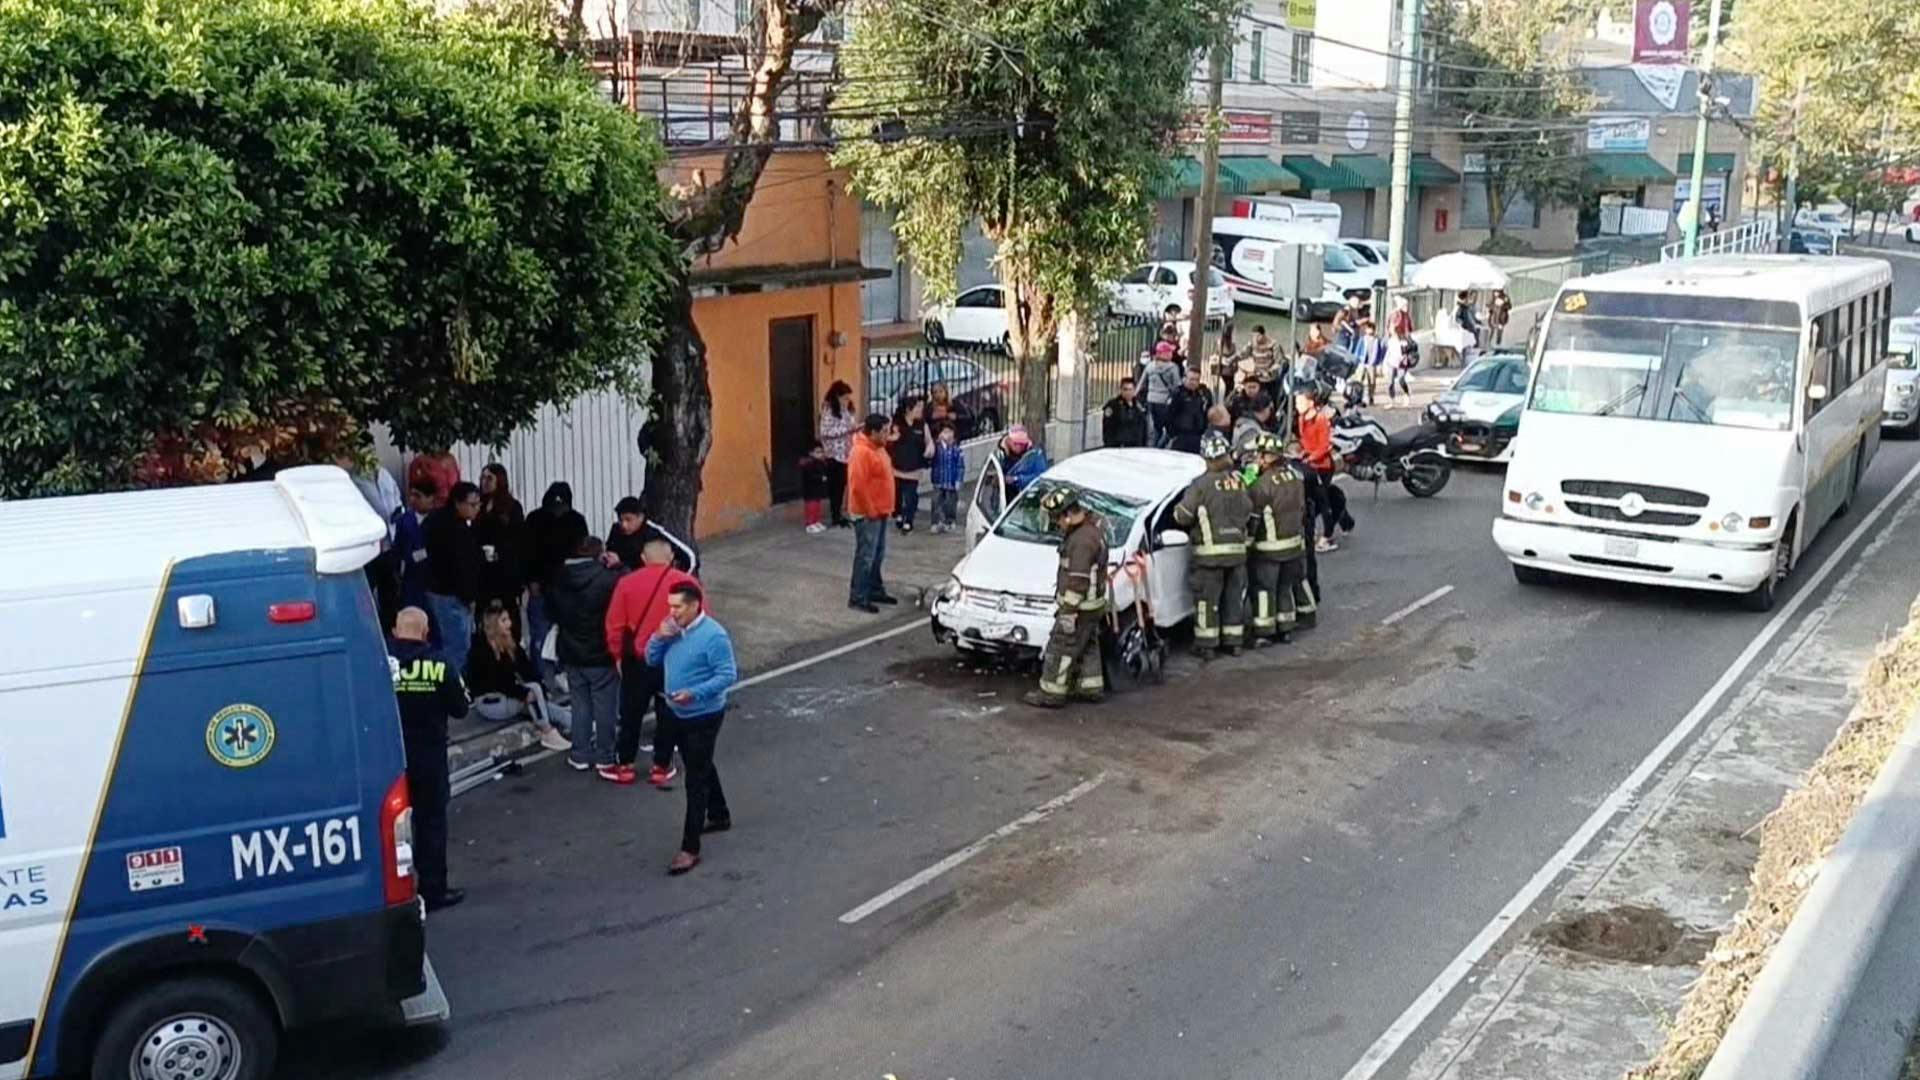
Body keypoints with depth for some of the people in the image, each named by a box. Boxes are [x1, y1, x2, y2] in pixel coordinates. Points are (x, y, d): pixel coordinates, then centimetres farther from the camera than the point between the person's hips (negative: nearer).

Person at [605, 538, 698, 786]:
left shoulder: (627, 583, -5)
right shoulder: (687, 582, -8)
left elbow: (614, 625, -4)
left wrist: (618, 655, 10)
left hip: (637, 660, 1)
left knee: (631, 713, 16)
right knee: (668, 715, 14)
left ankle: (624, 764, 26)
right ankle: (661, 767, 21)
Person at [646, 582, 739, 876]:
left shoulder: (713, 636, -23)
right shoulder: (673, 628, 1)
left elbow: (728, 675, -22)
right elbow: (652, 659, 7)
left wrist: (694, 693, -32)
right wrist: (659, 637, -13)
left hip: (704, 716, -8)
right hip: (678, 713, 8)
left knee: (696, 779, -5)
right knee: (701, 767, 24)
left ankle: (690, 848, -2)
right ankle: (719, 816, 45)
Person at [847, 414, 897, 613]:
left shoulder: (878, 448, 11)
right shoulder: (861, 452, -21)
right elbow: (858, 486, -25)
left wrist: (886, 508, 17)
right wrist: (870, 510, -20)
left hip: (879, 512, 10)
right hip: (867, 514, -10)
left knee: (878, 555, 17)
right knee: (866, 556, -6)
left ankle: (875, 591, 28)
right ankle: (858, 598, -1)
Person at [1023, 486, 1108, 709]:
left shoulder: (1083, 540, -27)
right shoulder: (1092, 525, 4)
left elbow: (1077, 582, -28)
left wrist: (1068, 612, -25)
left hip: (1081, 607, -10)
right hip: (1092, 606, 10)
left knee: (1061, 649, 0)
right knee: (1087, 647, 21)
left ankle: (1051, 693, 8)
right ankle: (1091, 688, 32)